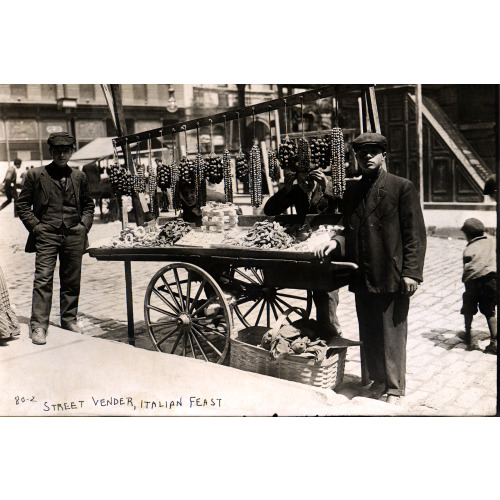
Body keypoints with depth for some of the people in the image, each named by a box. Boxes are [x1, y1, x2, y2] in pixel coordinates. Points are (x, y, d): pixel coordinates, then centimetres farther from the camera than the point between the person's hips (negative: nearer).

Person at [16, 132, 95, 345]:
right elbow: (22, 204, 6)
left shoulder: (79, 177, 12)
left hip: (74, 235, 3)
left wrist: (84, 224, 6)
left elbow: (88, 204, 21)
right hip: (47, 235, -3)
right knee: (43, 279, -9)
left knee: (72, 280, 9)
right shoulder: (35, 175, 4)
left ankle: (69, 320, 22)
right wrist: (35, 226, -4)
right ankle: (38, 326, -6)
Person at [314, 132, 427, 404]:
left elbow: (415, 234, -6)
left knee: (392, 333, 2)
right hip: (362, 277, 5)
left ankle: (394, 388, 16)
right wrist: (335, 241, 2)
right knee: (368, 334, 13)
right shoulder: (352, 192, 14)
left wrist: (411, 272, -12)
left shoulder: (402, 188, -3)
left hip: (392, 276, -5)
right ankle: (377, 380, 29)